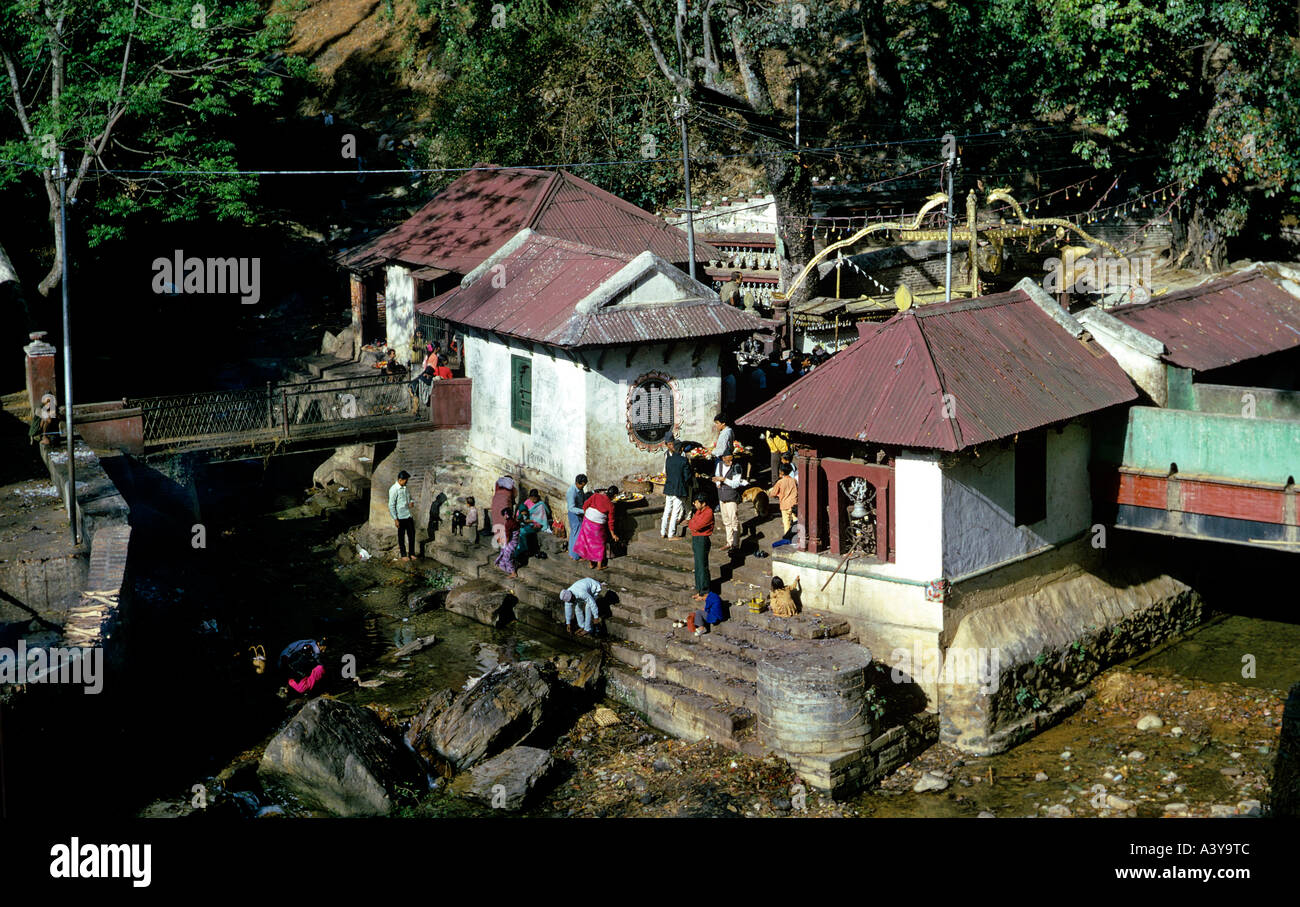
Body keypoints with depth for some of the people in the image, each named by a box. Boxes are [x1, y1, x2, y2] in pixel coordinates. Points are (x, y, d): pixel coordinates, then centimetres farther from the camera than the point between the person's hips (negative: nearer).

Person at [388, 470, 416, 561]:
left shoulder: (405, 488, 8)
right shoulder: (394, 489, -14)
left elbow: (409, 497, 24)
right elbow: (391, 505, -14)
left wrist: (411, 502, -2)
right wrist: (395, 519, -15)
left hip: (409, 515, 7)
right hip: (401, 517, -7)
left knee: (412, 534, 9)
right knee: (401, 536, 5)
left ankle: (412, 554, 21)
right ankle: (403, 555, 16)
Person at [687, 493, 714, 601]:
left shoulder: (708, 513, -17)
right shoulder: (698, 511, 13)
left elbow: (697, 526, -22)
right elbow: (692, 525, 18)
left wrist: (690, 524, -4)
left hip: (702, 540, -10)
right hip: (695, 539, 10)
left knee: (703, 567, -5)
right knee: (697, 567, 14)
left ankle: (705, 593, 0)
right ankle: (700, 590, 23)